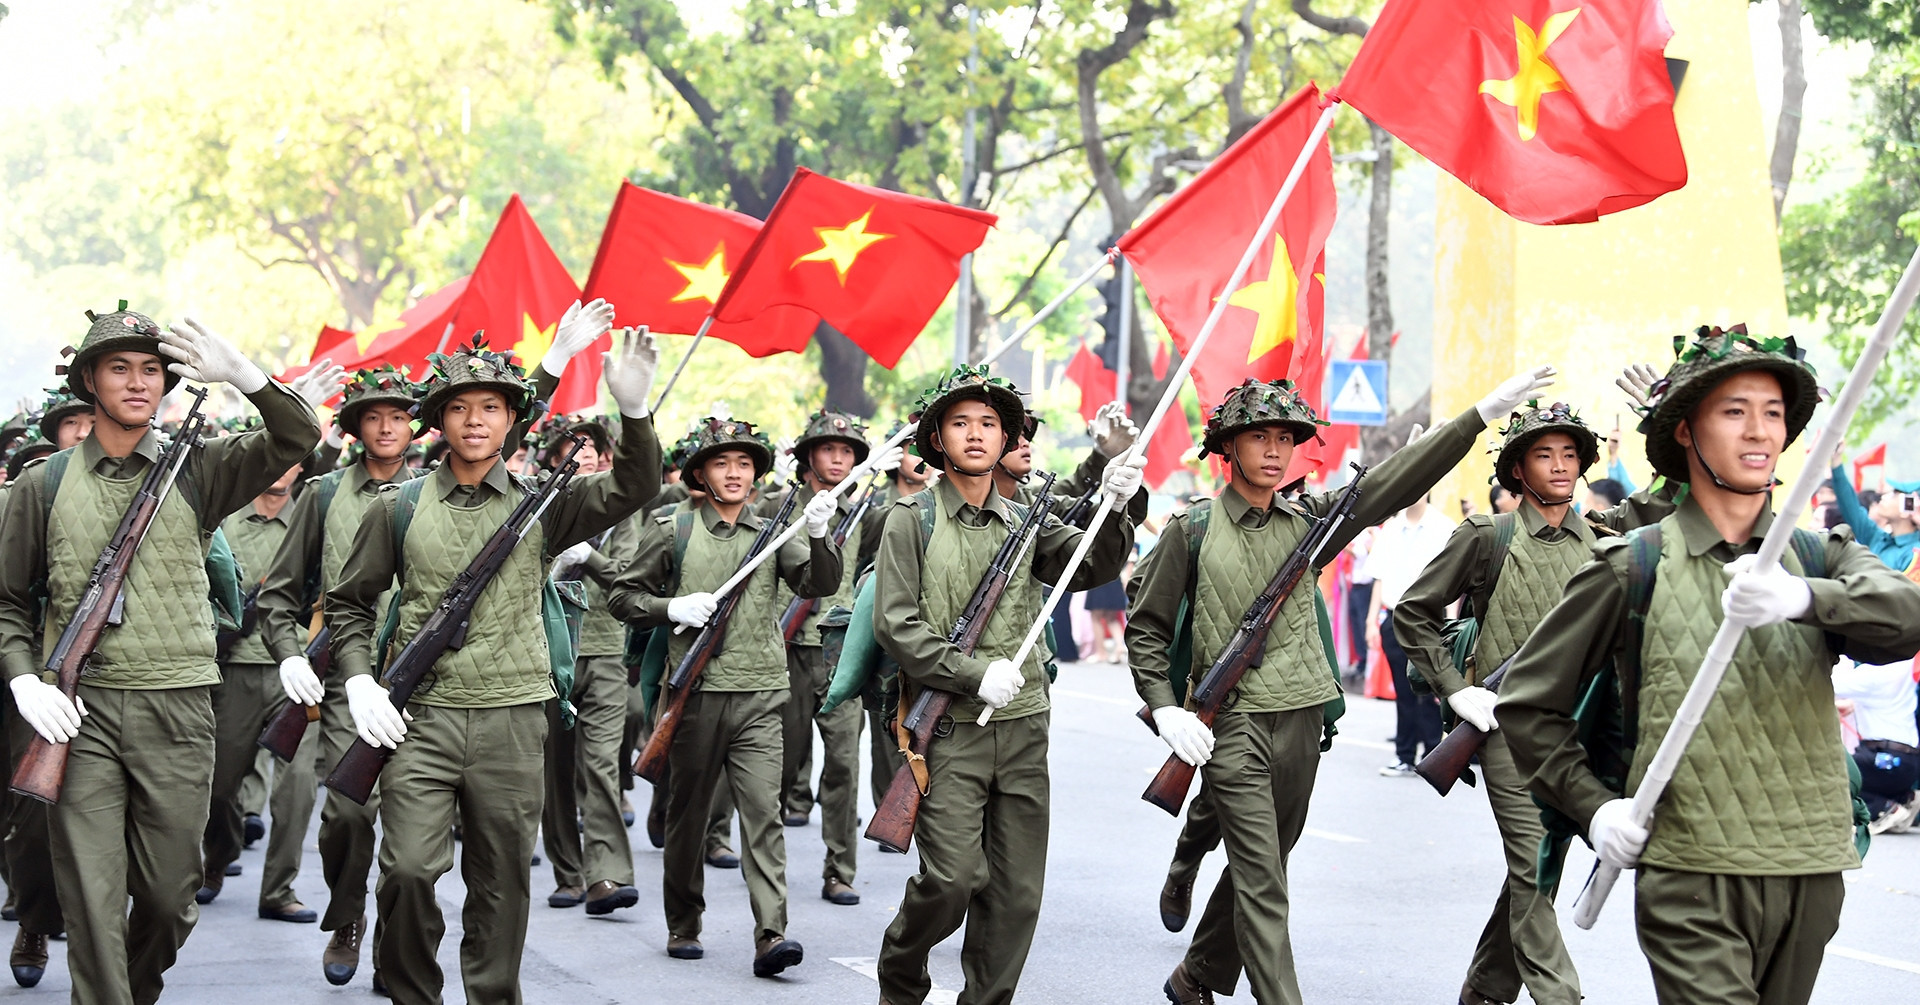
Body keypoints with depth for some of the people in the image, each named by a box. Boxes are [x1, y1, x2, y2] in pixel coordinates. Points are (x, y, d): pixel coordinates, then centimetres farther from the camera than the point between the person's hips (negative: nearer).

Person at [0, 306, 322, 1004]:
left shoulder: (196, 472, 8)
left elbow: (299, 437, -2)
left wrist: (241, 374, -16)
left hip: (178, 709, 1)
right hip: (80, 712, -1)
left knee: (170, 898, 8)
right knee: (92, 904, -6)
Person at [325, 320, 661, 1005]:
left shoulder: (540, 504, 7)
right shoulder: (399, 508, 7)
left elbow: (632, 490, -7)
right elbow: (349, 601, 14)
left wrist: (633, 409, -23)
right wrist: (358, 678, -1)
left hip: (513, 718, 1)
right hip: (420, 717, -1)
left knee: (502, 884, 6)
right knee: (408, 871, -11)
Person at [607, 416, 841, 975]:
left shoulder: (771, 535, 10)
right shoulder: (672, 532, 5)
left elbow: (819, 584, -3)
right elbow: (622, 597, 7)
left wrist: (819, 536, -21)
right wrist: (673, 608, -10)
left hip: (759, 697, 1)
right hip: (695, 693, 0)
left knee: (763, 813, -10)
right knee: (688, 814, 9)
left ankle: (770, 935, -16)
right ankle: (683, 926, 23)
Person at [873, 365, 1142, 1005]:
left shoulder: (1023, 522, 14)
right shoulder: (912, 521, 1)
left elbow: (1091, 566, 0)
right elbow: (896, 626, -6)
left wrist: (1115, 509, -18)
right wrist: (975, 675, -15)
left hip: (1022, 728, 5)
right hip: (949, 729, -4)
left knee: (1018, 891, 3)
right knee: (951, 878, -12)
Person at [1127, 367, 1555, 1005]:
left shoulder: (1307, 518, 7)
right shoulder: (1193, 531, -3)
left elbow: (1394, 482, -1)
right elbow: (1146, 625, 3)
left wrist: (1483, 414, -8)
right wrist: (1165, 707, -9)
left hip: (1301, 718, 5)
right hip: (1231, 725, -5)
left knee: (1257, 867, 16)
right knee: (1261, 886, -10)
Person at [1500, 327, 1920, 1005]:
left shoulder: (1822, 560, 9)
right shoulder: (1633, 568, 2)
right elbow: (1527, 703, 7)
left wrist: (1802, 597, -32)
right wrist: (1592, 805, -6)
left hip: (1810, 877, 4)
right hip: (1691, 883, -3)